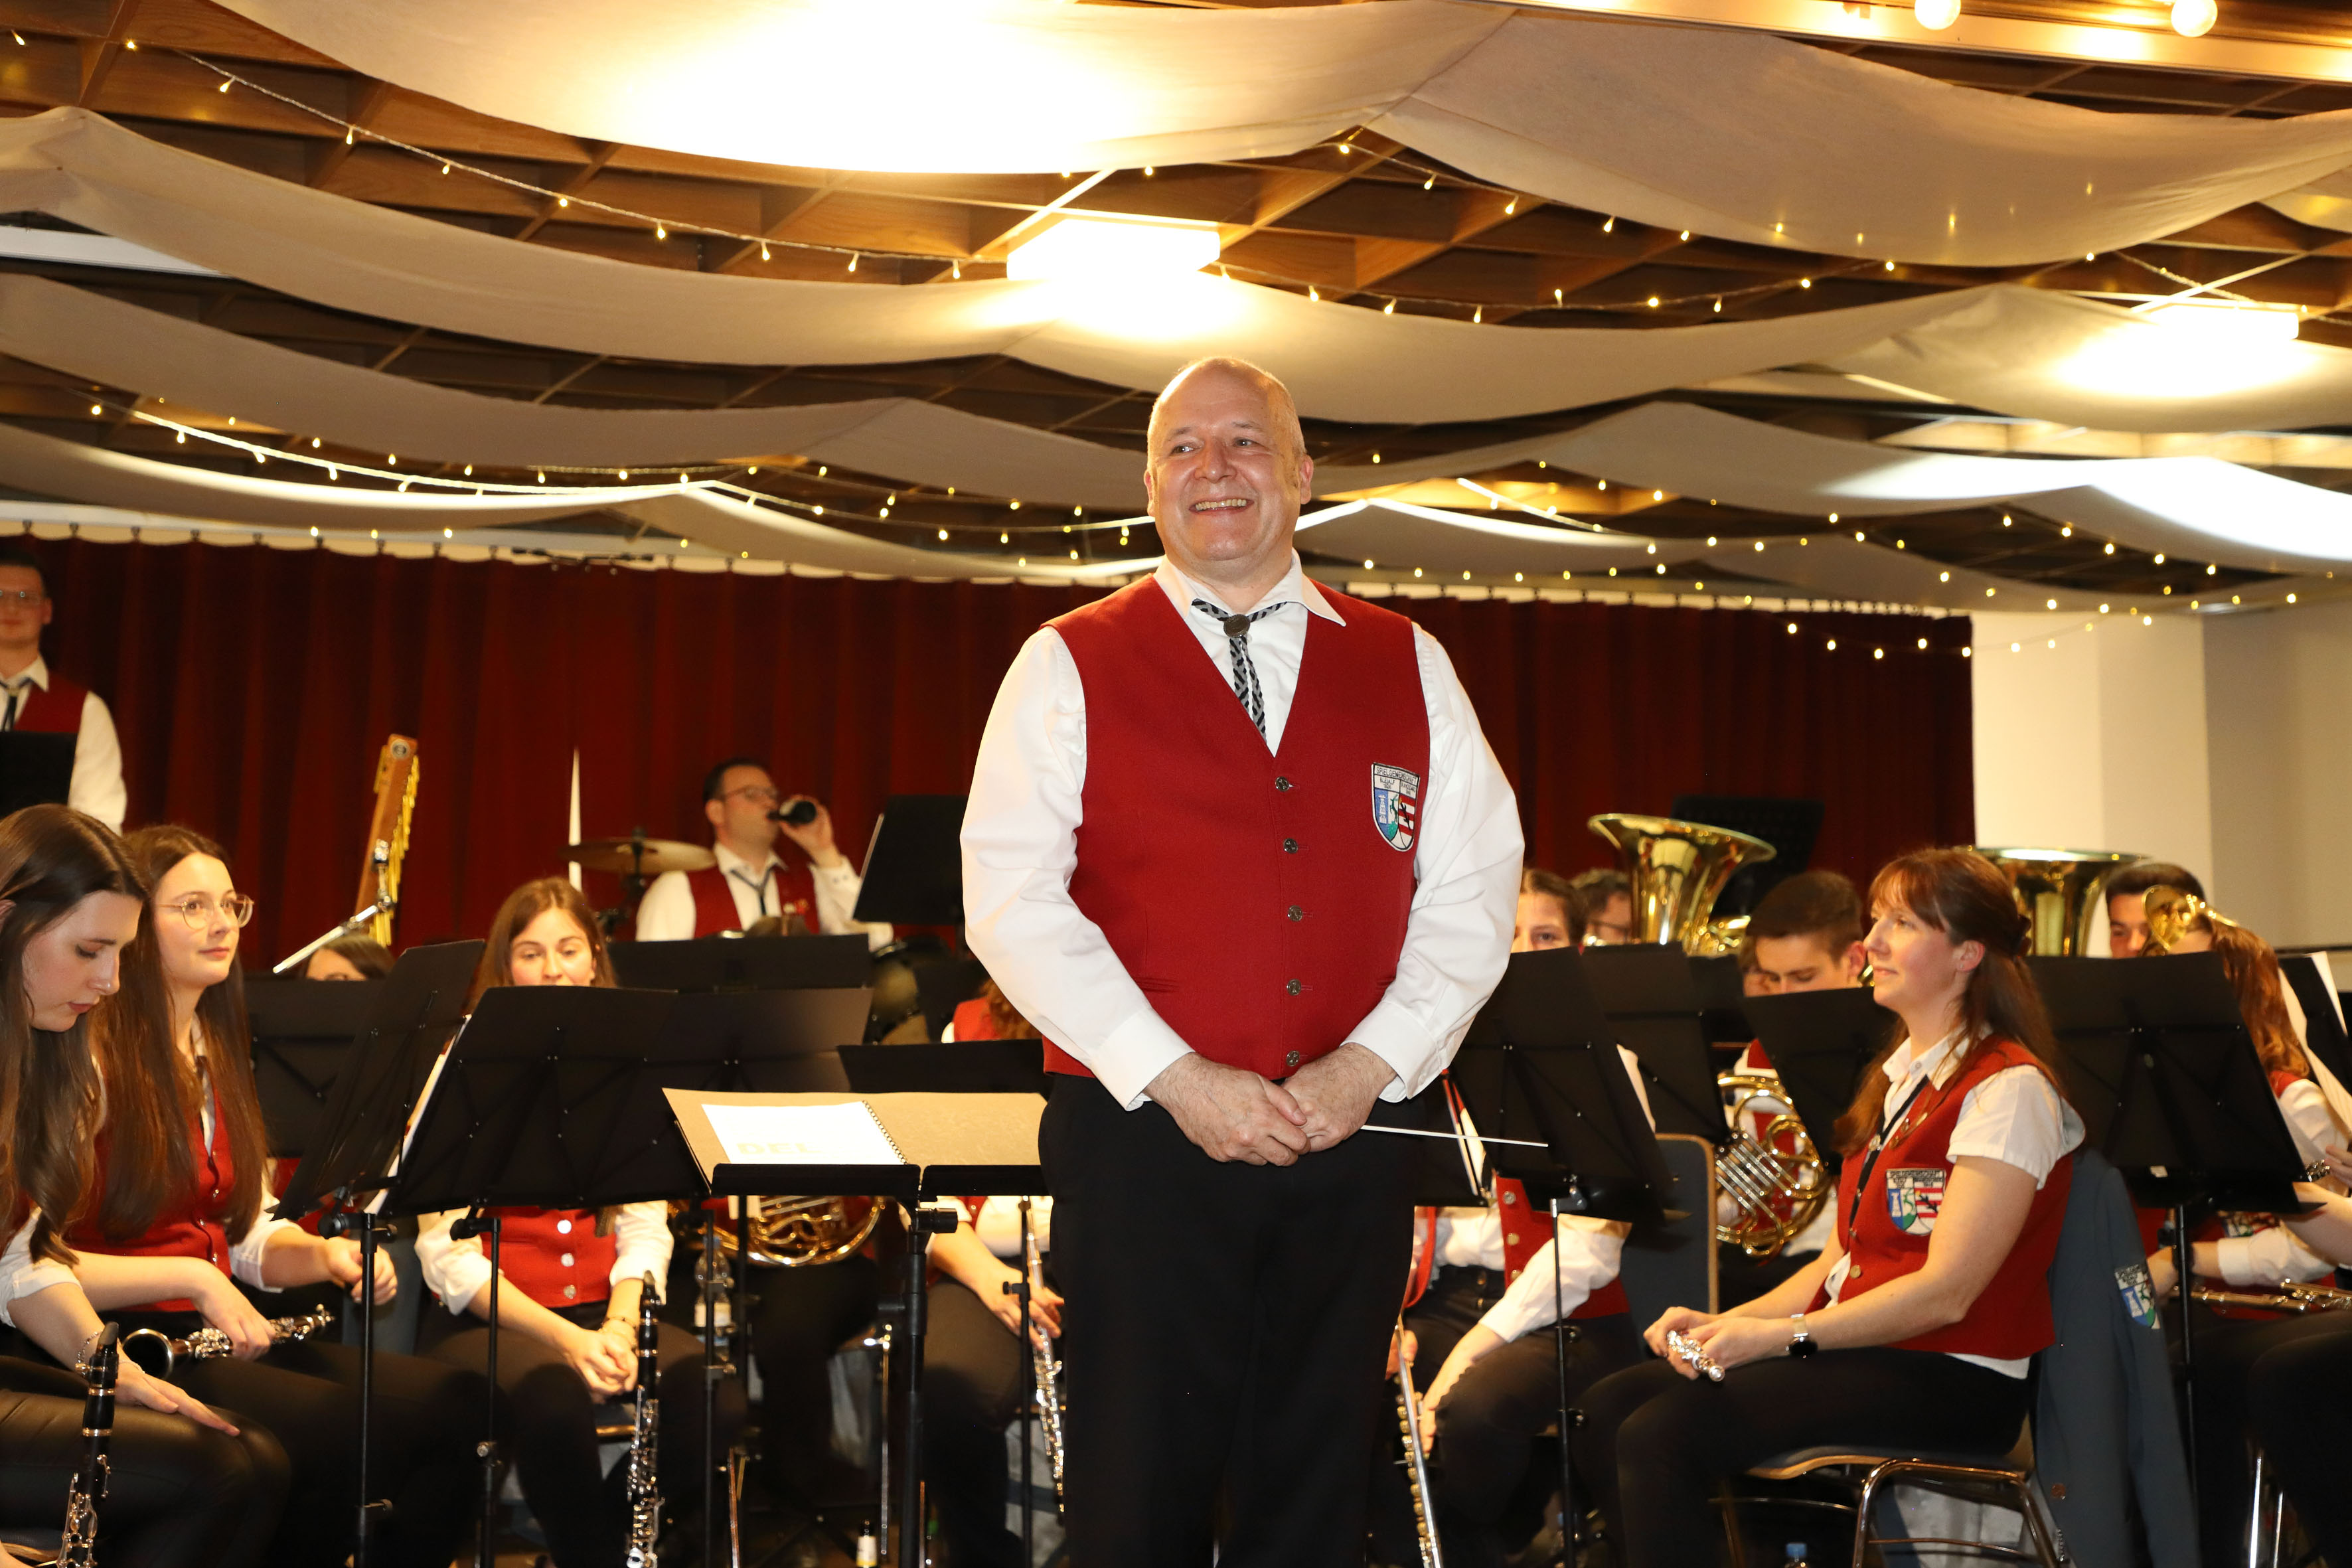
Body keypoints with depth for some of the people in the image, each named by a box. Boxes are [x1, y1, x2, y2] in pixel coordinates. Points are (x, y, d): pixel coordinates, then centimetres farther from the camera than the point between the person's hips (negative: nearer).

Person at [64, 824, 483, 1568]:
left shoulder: (217, 1056, 18)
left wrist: (324, 1254, -1)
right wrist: (191, 1276, -20)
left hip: (219, 1334, 8)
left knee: (452, 1402, -14)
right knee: (338, 1429, -30)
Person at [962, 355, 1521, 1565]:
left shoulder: (1407, 668, 11)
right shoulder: (1069, 669, 3)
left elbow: (1474, 892, 8)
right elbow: (1012, 901, -6)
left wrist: (1371, 1065, -6)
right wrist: (1173, 1076, -14)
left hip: (1350, 1140, 3)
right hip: (1142, 1139, -2)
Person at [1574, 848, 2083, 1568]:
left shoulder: (2007, 1089, -10)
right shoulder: (1895, 1077, 19)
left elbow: (1945, 1293, -18)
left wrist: (1780, 1335, -20)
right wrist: (1728, 1322, 2)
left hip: (1953, 1380, -9)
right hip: (1855, 1348, 9)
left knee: (1662, 1433, -26)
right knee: (1608, 1408, -9)